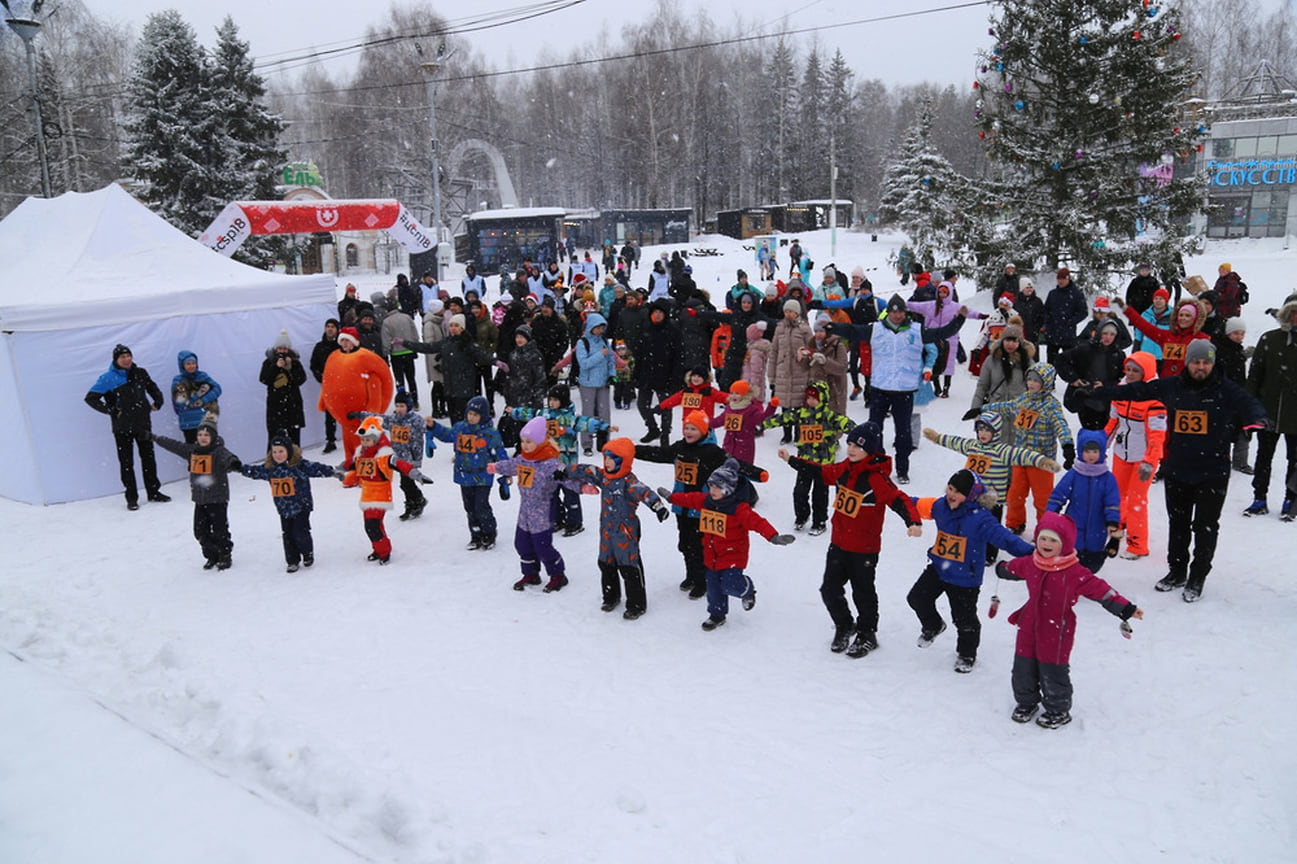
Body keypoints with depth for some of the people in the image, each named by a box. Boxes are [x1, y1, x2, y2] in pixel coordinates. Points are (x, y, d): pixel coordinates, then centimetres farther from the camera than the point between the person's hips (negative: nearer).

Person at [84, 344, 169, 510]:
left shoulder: (140, 373, 6)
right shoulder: (108, 378, -8)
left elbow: (152, 388, 23)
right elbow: (90, 398, -7)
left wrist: (157, 401, 8)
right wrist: (111, 410, -12)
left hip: (143, 423, 4)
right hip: (123, 427, -4)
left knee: (148, 458, 12)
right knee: (126, 463, 1)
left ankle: (153, 492, 24)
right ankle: (132, 498, 8)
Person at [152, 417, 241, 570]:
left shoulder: (219, 451, -13)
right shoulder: (192, 450, 9)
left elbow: (227, 457, -34)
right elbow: (174, 445, 21)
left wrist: (233, 463, -58)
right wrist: (155, 438, 29)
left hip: (217, 498, -6)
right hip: (200, 499, 6)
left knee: (219, 530, -1)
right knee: (200, 531, 9)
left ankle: (225, 556, 17)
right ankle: (211, 556, 25)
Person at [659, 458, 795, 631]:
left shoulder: (738, 508, -22)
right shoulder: (706, 500, -1)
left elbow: (756, 521, -32)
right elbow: (689, 499, 16)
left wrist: (774, 537, -45)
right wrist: (671, 497, 26)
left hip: (733, 553, -6)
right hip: (711, 553, 6)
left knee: (730, 583, -15)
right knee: (713, 585, 13)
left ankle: (748, 591, 20)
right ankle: (717, 614, 33)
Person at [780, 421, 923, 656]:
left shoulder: (877, 479, -21)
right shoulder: (844, 469, 1)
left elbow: (899, 500, -28)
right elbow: (822, 472, 16)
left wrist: (913, 522, -45)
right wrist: (792, 460, 16)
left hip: (864, 549, -6)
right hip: (838, 543, 6)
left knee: (863, 593, 11)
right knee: (829, 589, 11)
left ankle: (867, 635, 33)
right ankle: (844, 626, 35)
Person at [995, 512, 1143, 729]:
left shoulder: (1075, 572, -18)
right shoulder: (1030, 563, -1)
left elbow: (1101, 590, -16)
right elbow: (1012, 568, 21)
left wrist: (1126, 609, -20)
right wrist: (1002, 568, 41)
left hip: (1057, 632, -5)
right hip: (1029, 627, 5)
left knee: (1053, 673, 6)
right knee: (1023, 668, 15)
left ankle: (1059, 711, 29)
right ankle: (1026, 702, 39)